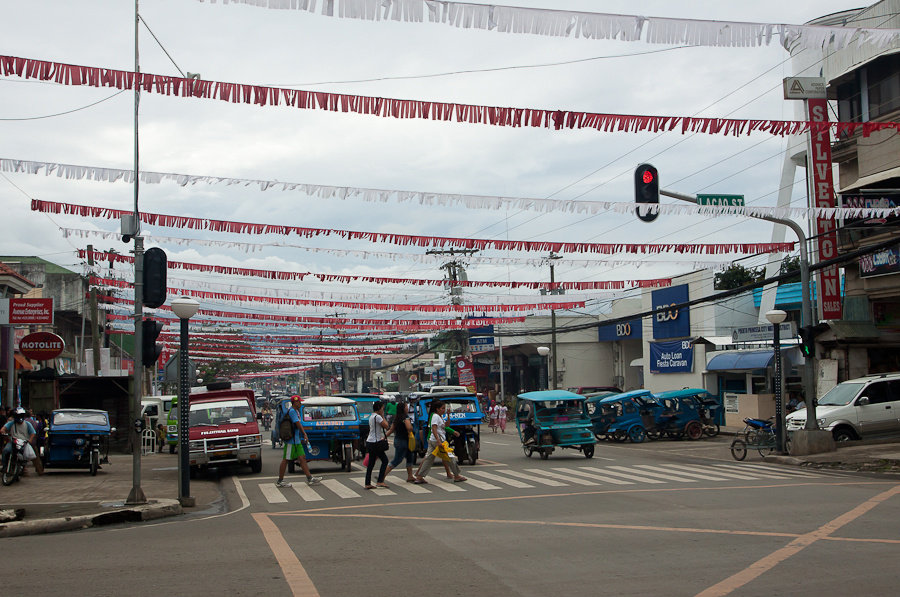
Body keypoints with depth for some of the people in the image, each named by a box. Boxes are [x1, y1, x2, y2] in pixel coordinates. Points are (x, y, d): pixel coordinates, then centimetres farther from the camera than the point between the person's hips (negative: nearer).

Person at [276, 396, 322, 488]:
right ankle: (280, 481, 3)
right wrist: (305, 434, -17)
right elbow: (298, 424, -19)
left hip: (296, 440, 10)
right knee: (286, 460, -3)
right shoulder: (292, 411, -15)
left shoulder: (295, 411, 16)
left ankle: (310, 478, 9)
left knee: (302, 458, 8)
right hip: (291, 439, -10)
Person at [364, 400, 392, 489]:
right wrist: (383, 416, -4)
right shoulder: (377, 417, -15)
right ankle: (380, 481, -4)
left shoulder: (371, 416, 15)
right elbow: (386, 426, -12)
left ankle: (368, 484, 8)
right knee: (385, 460, -1)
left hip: (370, 442, 9)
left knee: (371, 463, 9)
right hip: (376, 443, -9)